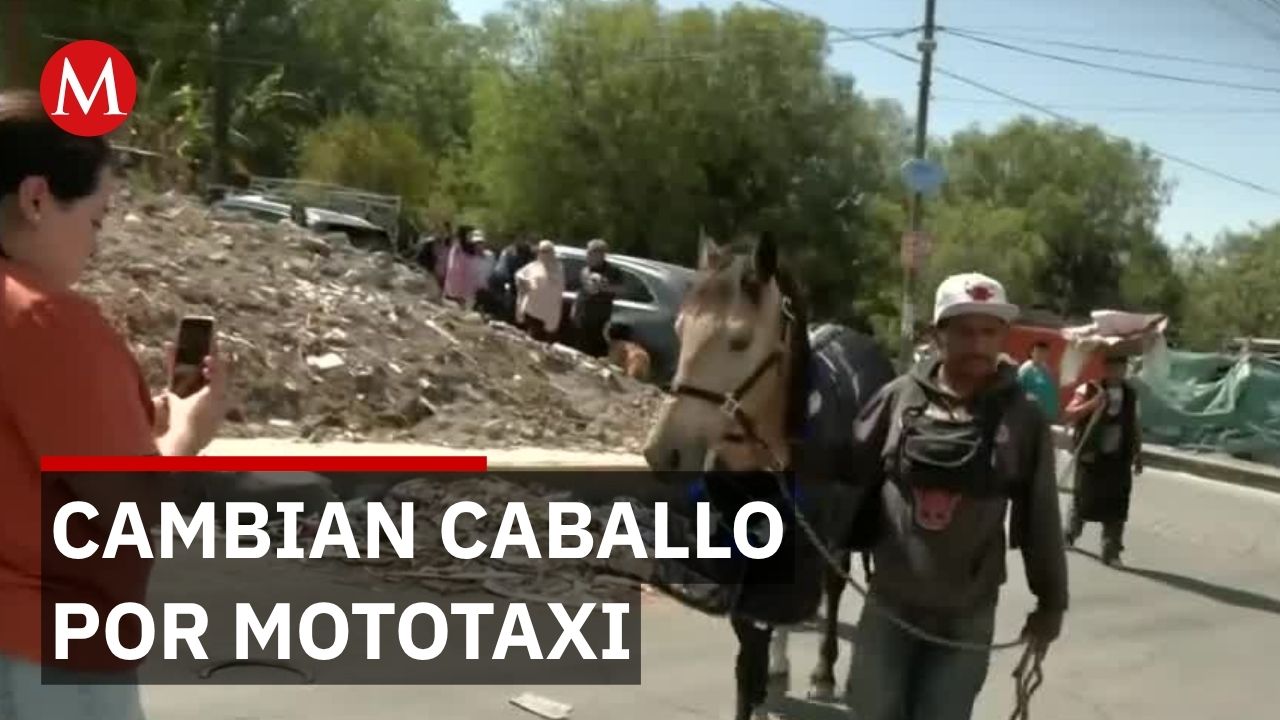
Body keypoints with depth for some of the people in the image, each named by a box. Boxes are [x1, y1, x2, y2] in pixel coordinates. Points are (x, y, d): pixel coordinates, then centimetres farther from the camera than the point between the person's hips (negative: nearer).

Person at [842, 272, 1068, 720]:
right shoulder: (898, 398, -6)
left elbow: (1040, 517, -2)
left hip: (967, 614, -1)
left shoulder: (1021, 419, -8)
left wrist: (1051, 602, 4)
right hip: (890, 602, 1)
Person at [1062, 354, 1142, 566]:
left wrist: (1138, 454, 12)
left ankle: (1111, 552, 5)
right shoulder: (1090, 389, -5)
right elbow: (1069, 414, -12)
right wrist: (1093, 403, -25)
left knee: (1116, 506, -2)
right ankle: (1070, 534, 35)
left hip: (1119, 459, 3)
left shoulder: (1130, 394, 9)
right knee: (1083, 499, 9)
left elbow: (1135, 426, 15)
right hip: (1090, 457, -3)